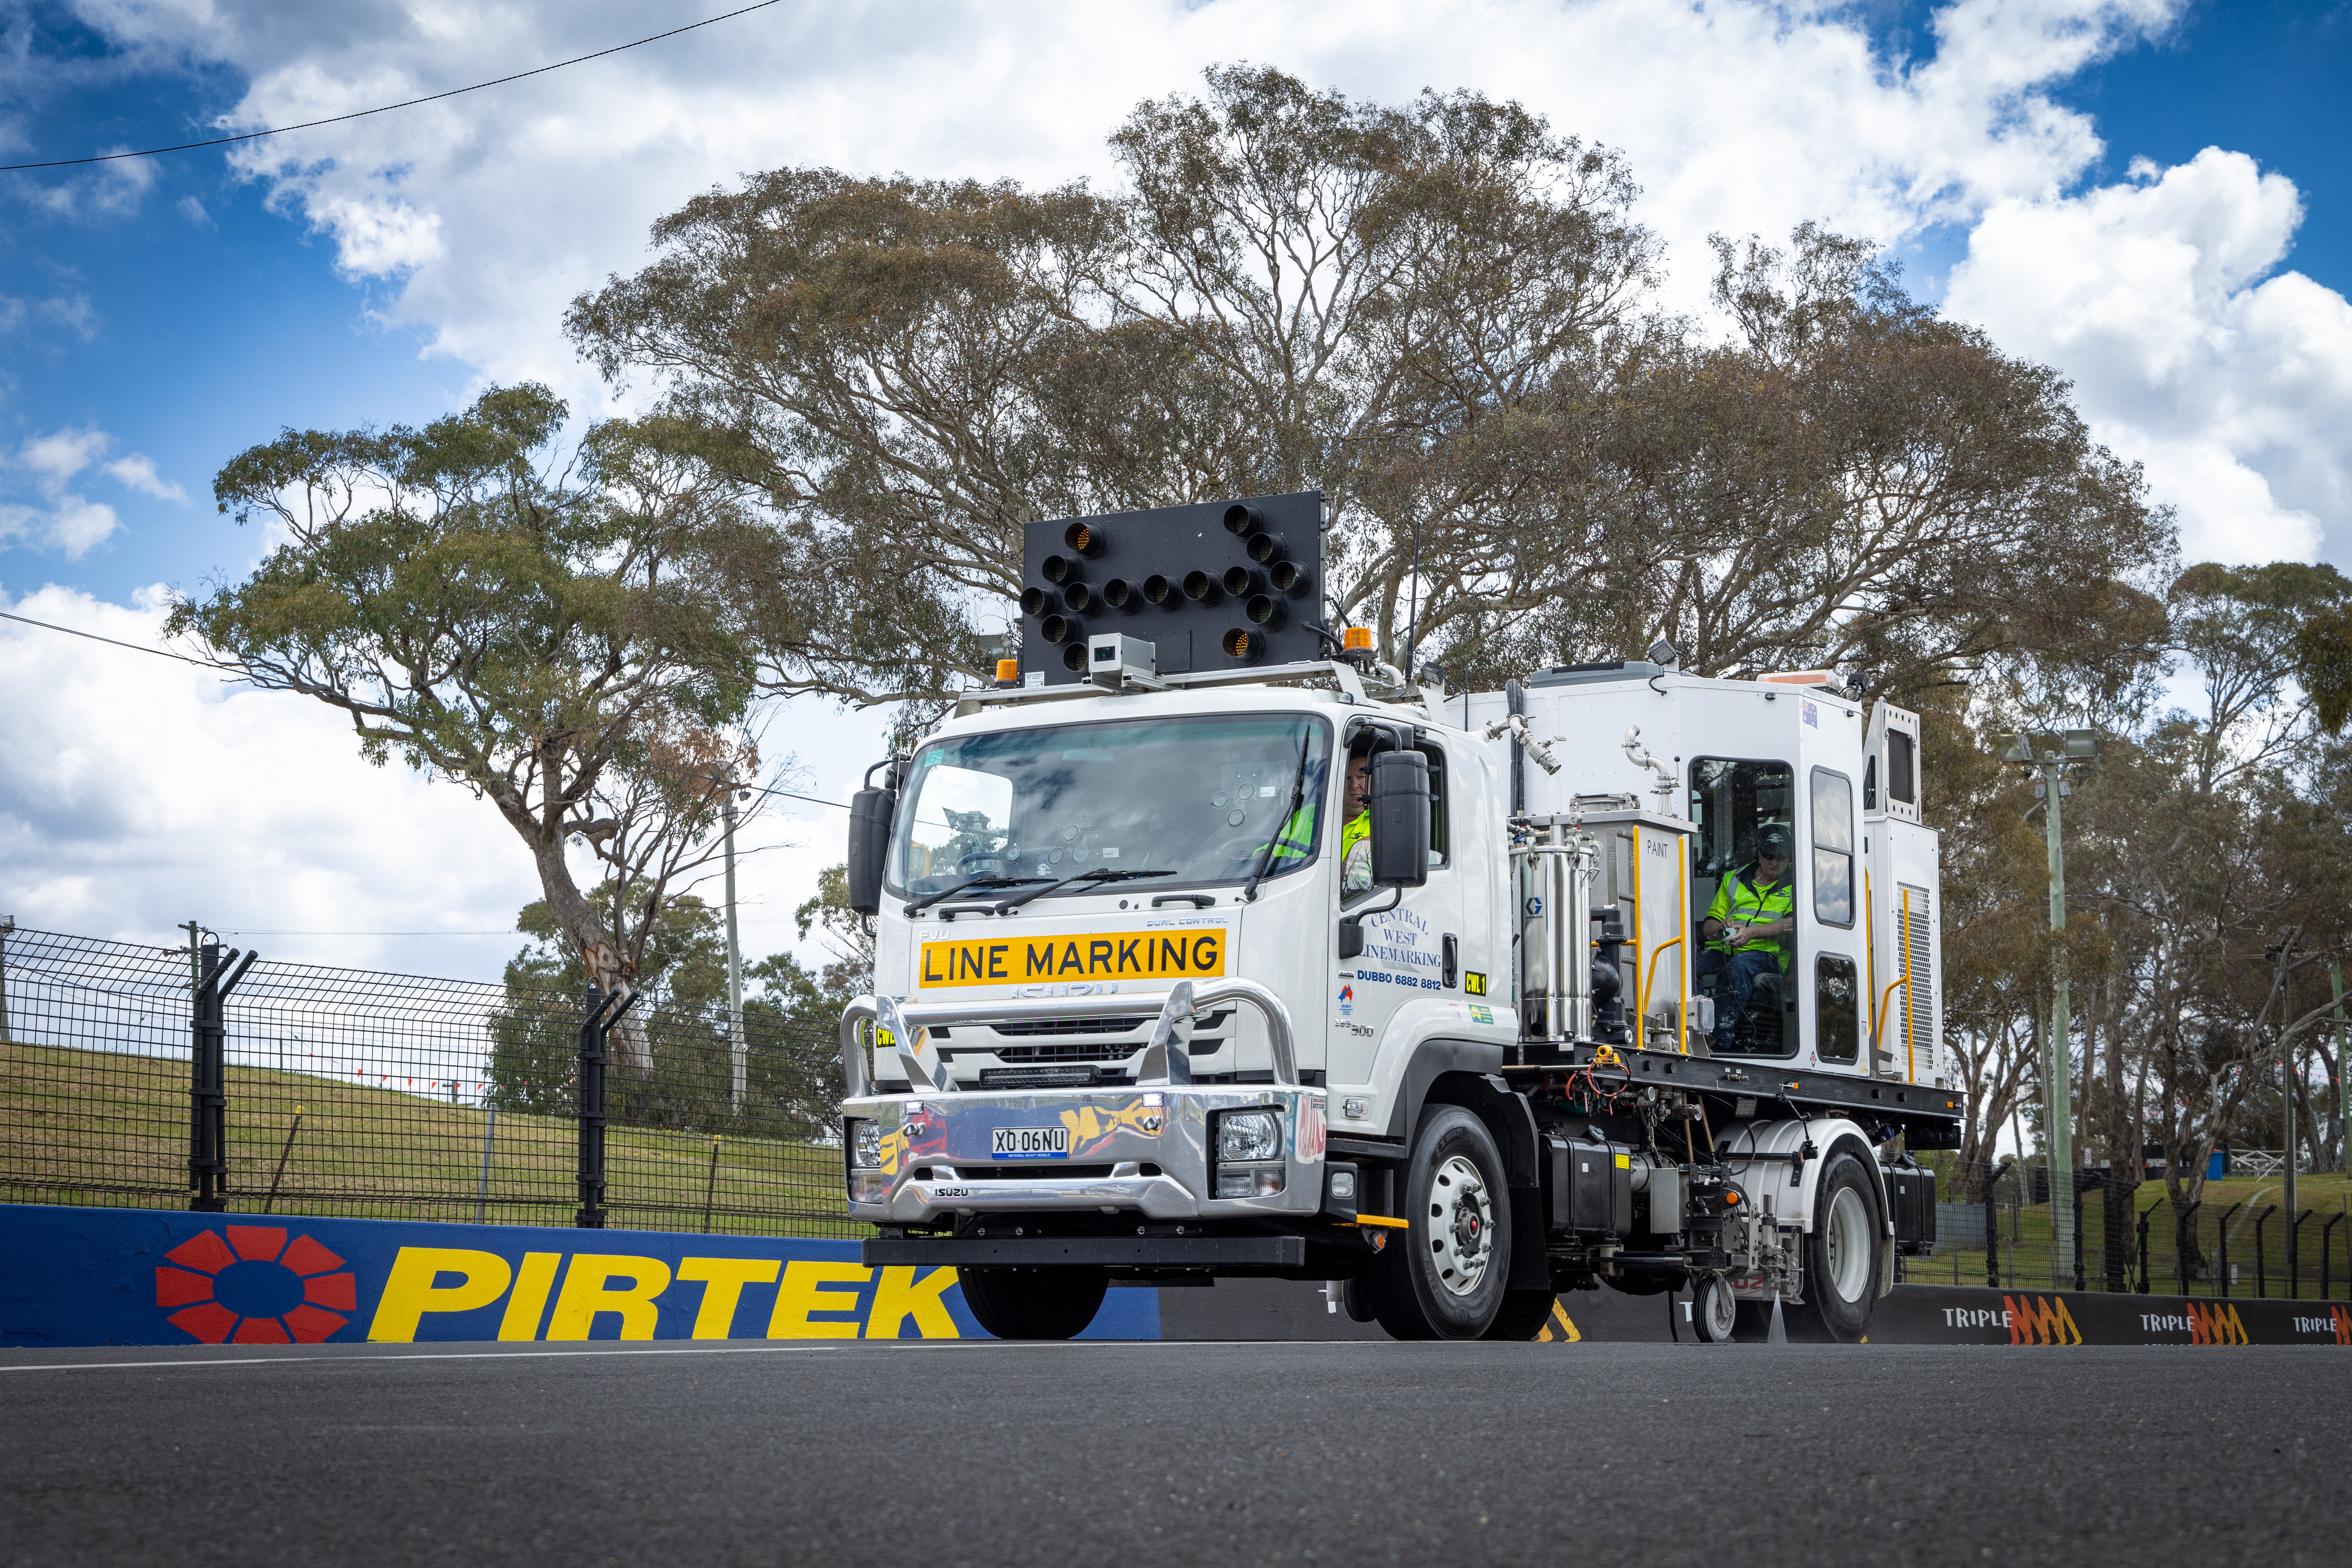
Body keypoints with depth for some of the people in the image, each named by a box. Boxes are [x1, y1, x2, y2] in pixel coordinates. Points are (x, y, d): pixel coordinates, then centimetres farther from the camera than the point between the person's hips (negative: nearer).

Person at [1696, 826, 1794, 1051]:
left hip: (1766, 953, -4)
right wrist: (1722, 928, -8)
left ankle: (1723, 1044, -46)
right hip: (1722, 949, 4)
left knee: (1739, 965, -40)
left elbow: (1795, 923, -7)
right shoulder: (1734, 880, 22)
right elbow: (1708, 926, 18)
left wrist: (1751, 932, -20)